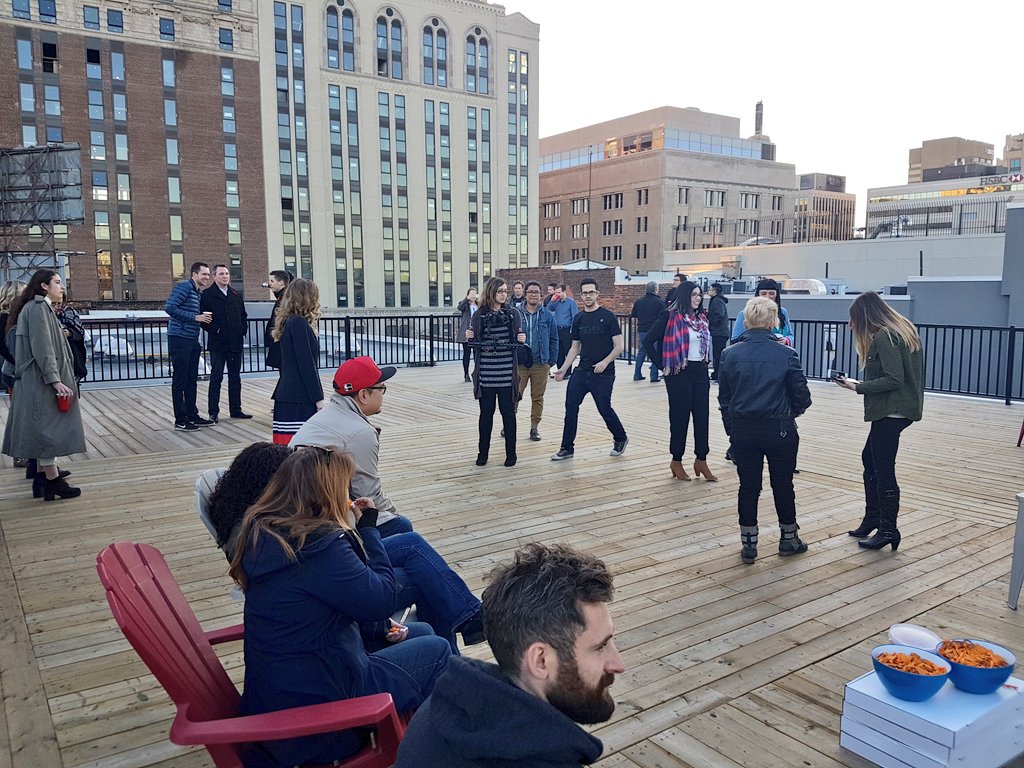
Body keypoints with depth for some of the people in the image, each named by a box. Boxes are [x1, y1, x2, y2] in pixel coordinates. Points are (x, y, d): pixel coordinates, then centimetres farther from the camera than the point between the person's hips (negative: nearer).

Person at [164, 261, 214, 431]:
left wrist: (204, 320, 6)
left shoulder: (198, 292, 18)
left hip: (192, 341, 9)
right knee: (180, 381, -3)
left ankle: (192, 415, 21)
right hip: (179, 339, -9)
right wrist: (195, 317, -19)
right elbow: (169, 307, -20)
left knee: (191, 380, 13)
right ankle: (180, 420, 2)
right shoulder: (184, 287, -10)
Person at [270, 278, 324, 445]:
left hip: (287, 395, 9)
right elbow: (306, 365, -15)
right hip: (300, 398, -9)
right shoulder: (299, 323, -12)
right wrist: (318, 398, -13)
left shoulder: (289, 322, 15)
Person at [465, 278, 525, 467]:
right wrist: (470, 338, -12)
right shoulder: (479, 315, 4)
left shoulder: (512, 313, 4)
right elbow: (475, 343, 9)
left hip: (507, 373, 0)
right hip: (485, 373, 0)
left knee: (508, 412, 5)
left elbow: (518, 340, 9)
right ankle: (483, 452, 18)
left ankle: (511, 453, 15)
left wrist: (521, 340, -12)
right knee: (486, 412, 8)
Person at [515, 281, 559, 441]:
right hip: (519, 363, -1)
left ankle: (535, 427, 20)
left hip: (541, 364, 1)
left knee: (537, 398, 9)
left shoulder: (548, 316, 3)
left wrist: (551, 361, 2)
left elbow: (554, 340, 6)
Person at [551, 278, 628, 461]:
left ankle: (620, 439, 30)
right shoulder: (578, 319, 9)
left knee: (605, 409, 3)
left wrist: (605, 362, -20)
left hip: (603, 374, -5)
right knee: (570, 407, -2)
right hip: (582, 371, 5)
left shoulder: (607, 316, -6)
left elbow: (618, 346, -6)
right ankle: (567, 448, 8)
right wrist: (563, 369, 7)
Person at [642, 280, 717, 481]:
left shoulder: (701, 318, 10)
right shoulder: (670, 316, -10)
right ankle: (676, 461, 15)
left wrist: (705, 362, 11)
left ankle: (701, 460, 17)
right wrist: (662, 365, -9)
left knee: (702, 416, 6)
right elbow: (648, 341, -12)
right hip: (679, 374, -6)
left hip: (700, 372, 6)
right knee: (680, 417, 2)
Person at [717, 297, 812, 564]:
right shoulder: (786, 355, -10)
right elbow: (803, 398, -4)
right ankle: (789, 539, 31)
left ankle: (749, 544, 18)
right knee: (783, 484, 15)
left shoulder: (730, 354, -4)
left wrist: (731, 429, 13)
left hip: (743, 430, 2)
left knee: (748, 486, 11)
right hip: (780, 429, -1)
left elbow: (724, 399, 2)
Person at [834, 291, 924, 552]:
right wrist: (860, 384, 9)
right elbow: (895, 374, 14)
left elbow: (894, 379, -22)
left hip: (892, 411, -10)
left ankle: (888, 530, 7)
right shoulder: (902, 330, 13)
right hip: (897, 408, 10)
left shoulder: (884, 337, -16)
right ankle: (873, 518, 29)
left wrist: (857, 387, -14)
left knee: (883, 470, -2)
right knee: (869, 459, 20)